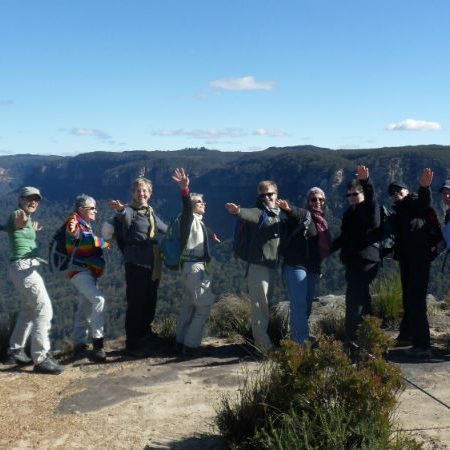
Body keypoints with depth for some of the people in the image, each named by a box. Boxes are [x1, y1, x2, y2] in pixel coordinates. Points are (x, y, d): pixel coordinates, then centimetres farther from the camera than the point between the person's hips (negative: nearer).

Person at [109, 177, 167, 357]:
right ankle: (133, 345, 1)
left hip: (153, 265, 7)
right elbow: (125, 216, -31)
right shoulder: (129, 211, -5)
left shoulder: (151, 213, 18)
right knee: (135, 304, -6)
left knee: (150, 304, 15)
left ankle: (145, 336, 33)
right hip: (136, 264, -7)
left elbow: (166, 229, 33)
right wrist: (120, 210, -54)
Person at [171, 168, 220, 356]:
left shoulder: (198, 220, 17)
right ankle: (190, 345, -5)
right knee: (204, 305, -8)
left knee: (189, 303, 17)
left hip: (196, 266, 10)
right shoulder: (189, 218, -10)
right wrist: (184, 189, -53)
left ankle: (182, 340, 28)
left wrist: (212, 236, 62)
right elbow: (187, 206, -33)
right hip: (193, 266, -10)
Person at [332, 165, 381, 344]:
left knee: (354, 300, -14)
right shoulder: (349, 212, 18)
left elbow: (371, 197, -26)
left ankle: (351, 339, -14)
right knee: (361, 299, 13)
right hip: (352, 261, 9)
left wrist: (366, 180, -44)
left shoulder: (369, 209, -4)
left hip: (365, 261, -8)